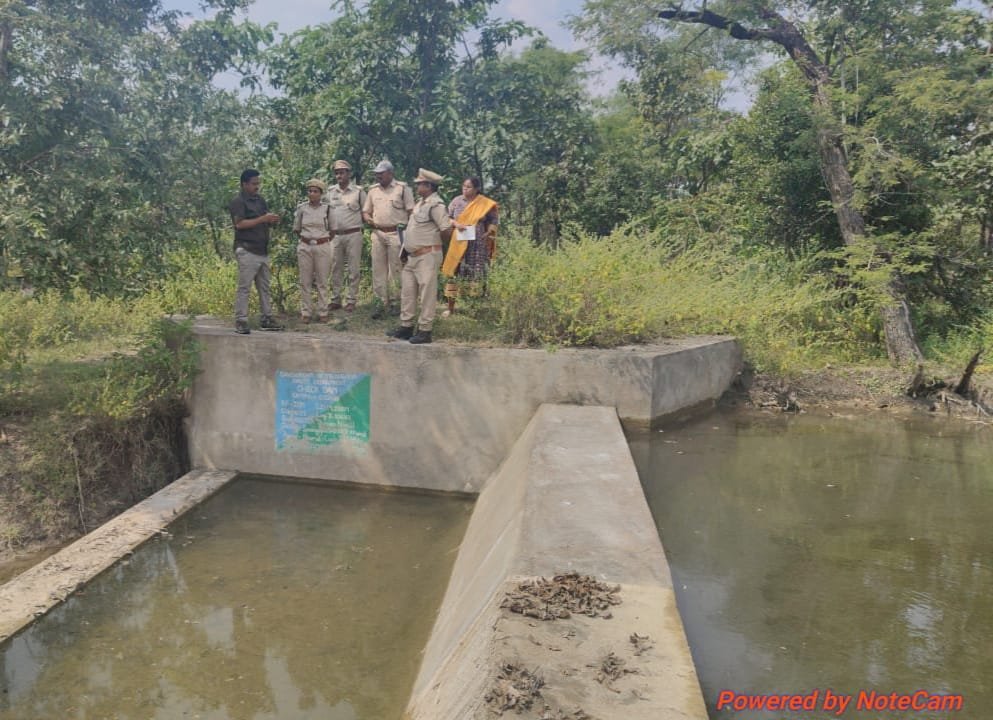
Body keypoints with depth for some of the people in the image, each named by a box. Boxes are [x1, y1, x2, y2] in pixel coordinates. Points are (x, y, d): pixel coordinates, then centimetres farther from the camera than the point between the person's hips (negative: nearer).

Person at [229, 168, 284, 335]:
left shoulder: (260, 199, 17)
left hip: (263, 251, 8)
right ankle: (240, 322, -5)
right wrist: (263, 219, -20)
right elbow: (240, 224, -17)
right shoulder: (237, 202, -6)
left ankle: (267, 319, 17)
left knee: (264, 287, 11)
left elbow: (266, 223, 21)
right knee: (244, 287, -7)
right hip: (247, 251, -8)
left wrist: (273, 220, -3)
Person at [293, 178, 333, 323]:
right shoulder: (301, 208, 2)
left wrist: (323, 240, 8)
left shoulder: (327, 208, 0)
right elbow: (296, 229, 13)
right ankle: (306, 312, 11)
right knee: (305, 281, 4)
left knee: (322, 281, 4)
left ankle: (323, 312, 11)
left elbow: (332, 230, 9)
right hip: (304, 247, 1)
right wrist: (306, 239, 13)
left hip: (323, 247, -1)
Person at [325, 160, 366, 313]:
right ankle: (335, 300, 15)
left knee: (353, 269, 1)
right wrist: (328, 230, 9)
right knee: (335, 268, 7)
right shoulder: (331, 191, 8)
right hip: (335, 235, 3)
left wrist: (365, 226, 0)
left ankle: (351, 301, 7)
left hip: (353, 234, -3)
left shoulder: (358, 191, -1)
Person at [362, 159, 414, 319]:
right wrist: (367, 218, -5)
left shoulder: (402, 188, -1)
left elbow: (411, 211, -3)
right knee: (378, 269, 4)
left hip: (396, 234, -5)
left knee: (396, 269, 0)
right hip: (378, 233, 5)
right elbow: (365, 211, 18)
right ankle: (381, 302, 10)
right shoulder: (373, 190, 13)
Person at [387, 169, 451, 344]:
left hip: (427, 256, -10)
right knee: (407, 291, 13)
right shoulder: (420, 202, 14)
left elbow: (446, 230, -18)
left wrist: (433, 243, -2)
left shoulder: (435, 205, -15)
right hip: (412, 256, 10)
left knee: (427, 293, -2)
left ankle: (424, 330, 4)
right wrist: (407, 249, 16)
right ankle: (406, 326, 21)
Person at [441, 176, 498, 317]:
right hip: (459, 243, 1)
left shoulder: (485, 204, -2)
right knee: (453, 274, 1)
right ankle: (450, 307, 11)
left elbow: (494, 219, 7)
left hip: (478, 245, -1)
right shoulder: (457, 201, 3)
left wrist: (489, 232, -8)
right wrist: (456, 224, -12)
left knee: (477, 275, 1)